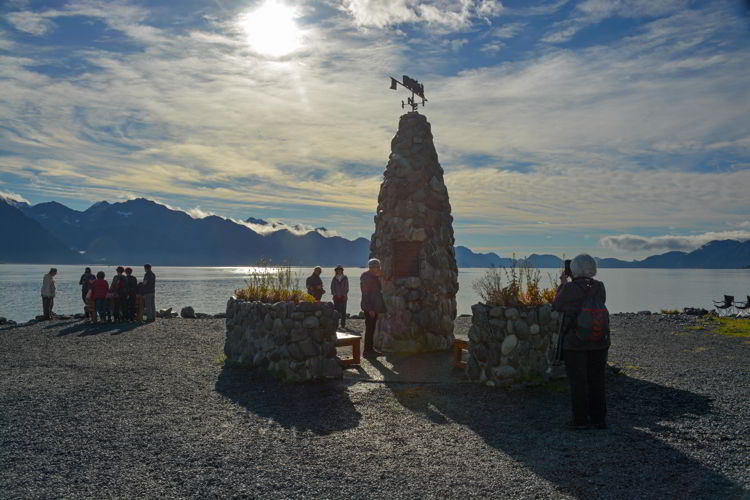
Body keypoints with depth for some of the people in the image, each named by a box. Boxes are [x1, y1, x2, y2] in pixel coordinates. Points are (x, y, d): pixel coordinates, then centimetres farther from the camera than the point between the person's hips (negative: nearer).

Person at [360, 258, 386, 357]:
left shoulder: (375, 277, 15)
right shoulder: (366, 277, -13)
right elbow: (365, 293, -17)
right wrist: (370, 309, -21)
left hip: (374, 307, 9)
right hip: (369, 308, -9)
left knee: (372, 328, 13)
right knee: (369, 328, -6)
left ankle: (370, 349, 20)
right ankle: (367, 350, -1)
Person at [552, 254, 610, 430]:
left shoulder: (570, 288, -13)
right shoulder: (599, 287, 0)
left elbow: (557, 306, 1)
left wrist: (562, 284, 10)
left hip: (575, 342, -4)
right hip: (599, 342, 4)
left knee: (578, 381, 4)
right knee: (597, 379, 12)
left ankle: (580, 420, 8)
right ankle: (599, 419, 18)